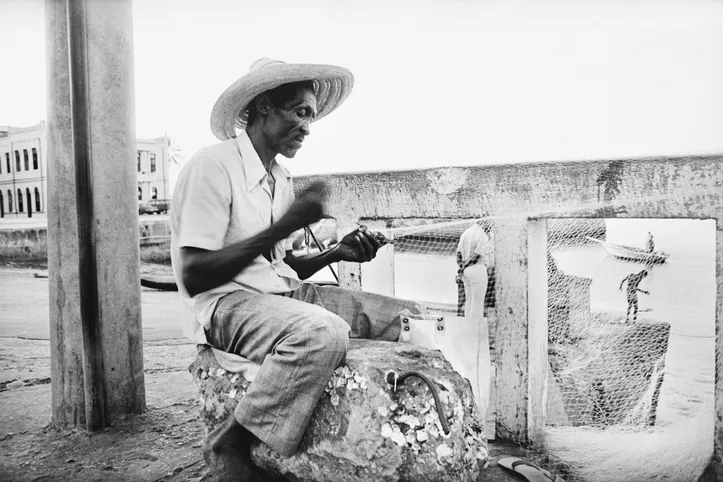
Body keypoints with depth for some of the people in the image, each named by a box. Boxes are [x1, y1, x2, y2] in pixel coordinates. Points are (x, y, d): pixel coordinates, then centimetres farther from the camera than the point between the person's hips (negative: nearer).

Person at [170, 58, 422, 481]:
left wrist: (337, 253, 0)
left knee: (411, 318, -2)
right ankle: (231, 444, -16)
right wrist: (284, 225, -22)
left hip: (284, 295, 8)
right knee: (323, 333, -38)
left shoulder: (281, 177, 14)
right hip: (227, 303, -7)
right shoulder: (213, 165, -11)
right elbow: (194, 277, -18)